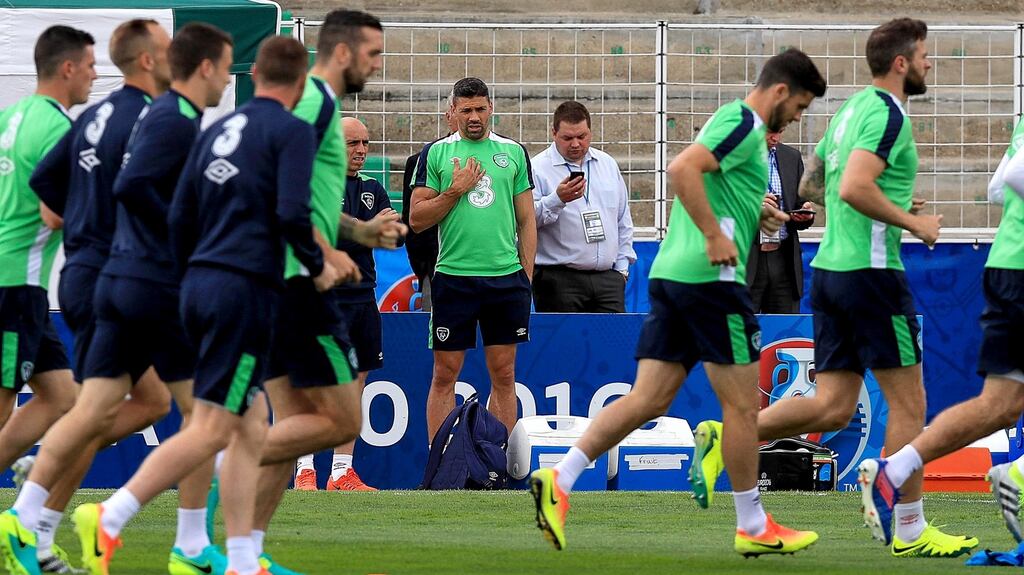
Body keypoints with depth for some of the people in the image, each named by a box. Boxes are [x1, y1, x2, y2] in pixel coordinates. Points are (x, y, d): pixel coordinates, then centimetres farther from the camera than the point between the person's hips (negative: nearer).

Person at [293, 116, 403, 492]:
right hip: (325, 296, -7)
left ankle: (342, 471, 12)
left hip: (364, 297, 7)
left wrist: (390, 228, -12)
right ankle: (305, 470, -6)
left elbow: (395, 239, 9)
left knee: (355, 385, 7)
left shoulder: (372, 189, 16)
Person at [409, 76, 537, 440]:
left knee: (504, 375, 4)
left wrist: (527, 276, 6)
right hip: (453, 277, -2)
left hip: (506, 277, 2)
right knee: (445, 375, -1)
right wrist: (455, 191, -10)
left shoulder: (514, 153, 10)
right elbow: (416, 219, 1)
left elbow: (526, 220, 13)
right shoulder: (436, 154, 4)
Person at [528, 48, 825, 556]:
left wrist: (756, 214, 20)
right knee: (742, 404, 1)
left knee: (648, 400, 4)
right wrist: (715, 235, -23)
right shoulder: (744, 125, -9)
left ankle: (559, 480, -8)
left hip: (671, 275, 10)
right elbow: (683, 170, -24)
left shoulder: (734, 123, 22)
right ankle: (752, 528, 8)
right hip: (711, 279, -10)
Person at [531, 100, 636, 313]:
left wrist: (622, 267, 17)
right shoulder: (538, 168, -2)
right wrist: (558, 199, -25)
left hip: (607, 278, 4)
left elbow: (623, 221, 23)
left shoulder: (608, 165, 17)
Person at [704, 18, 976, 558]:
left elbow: (809, 186, 24)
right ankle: (908, 530, 4)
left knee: (832, 407, 7)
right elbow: (854, 188, -26)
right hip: (871, 269, -9)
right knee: (908, 403, 0)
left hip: (830, 269, 9)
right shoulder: (888, 113, -13)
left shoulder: (852, 108, 16)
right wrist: (912, 221, -15)